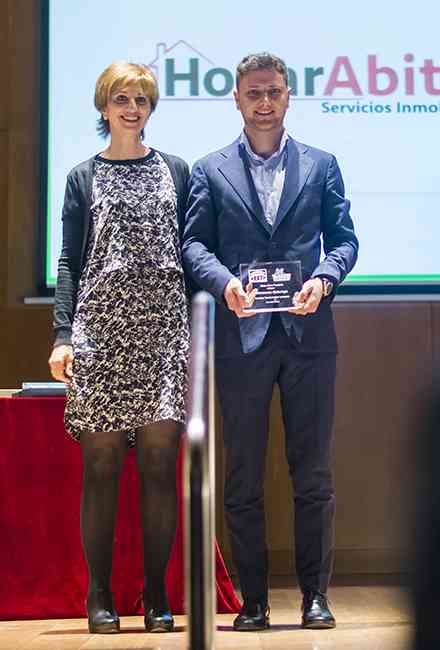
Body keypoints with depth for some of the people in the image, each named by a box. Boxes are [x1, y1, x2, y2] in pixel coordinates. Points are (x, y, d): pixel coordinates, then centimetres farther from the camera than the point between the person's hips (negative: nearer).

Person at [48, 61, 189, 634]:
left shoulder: (175, 171, 14)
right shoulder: (84, 178, 12)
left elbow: (190, 251, 12)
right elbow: (70, 262, 8)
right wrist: (63, 335, -4)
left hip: (164, 330, 1)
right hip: (101, 331, 0)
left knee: (159, 462, -2)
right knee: (101, 465, -1)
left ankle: (156, 595, 8)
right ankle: (99, 595, 9)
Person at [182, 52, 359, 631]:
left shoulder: (321, 165, 12)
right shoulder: (209, 171, 11)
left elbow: (344, 237, 9)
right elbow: (194, 242, 4)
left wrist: (323, 278, -11)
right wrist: (223, 282, -16)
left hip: (308, 332, 0)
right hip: (241, 337, 0)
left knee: (313, 474, 3)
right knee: (243, 479, 5)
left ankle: (315, 595, 13)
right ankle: (253, 600, 14)